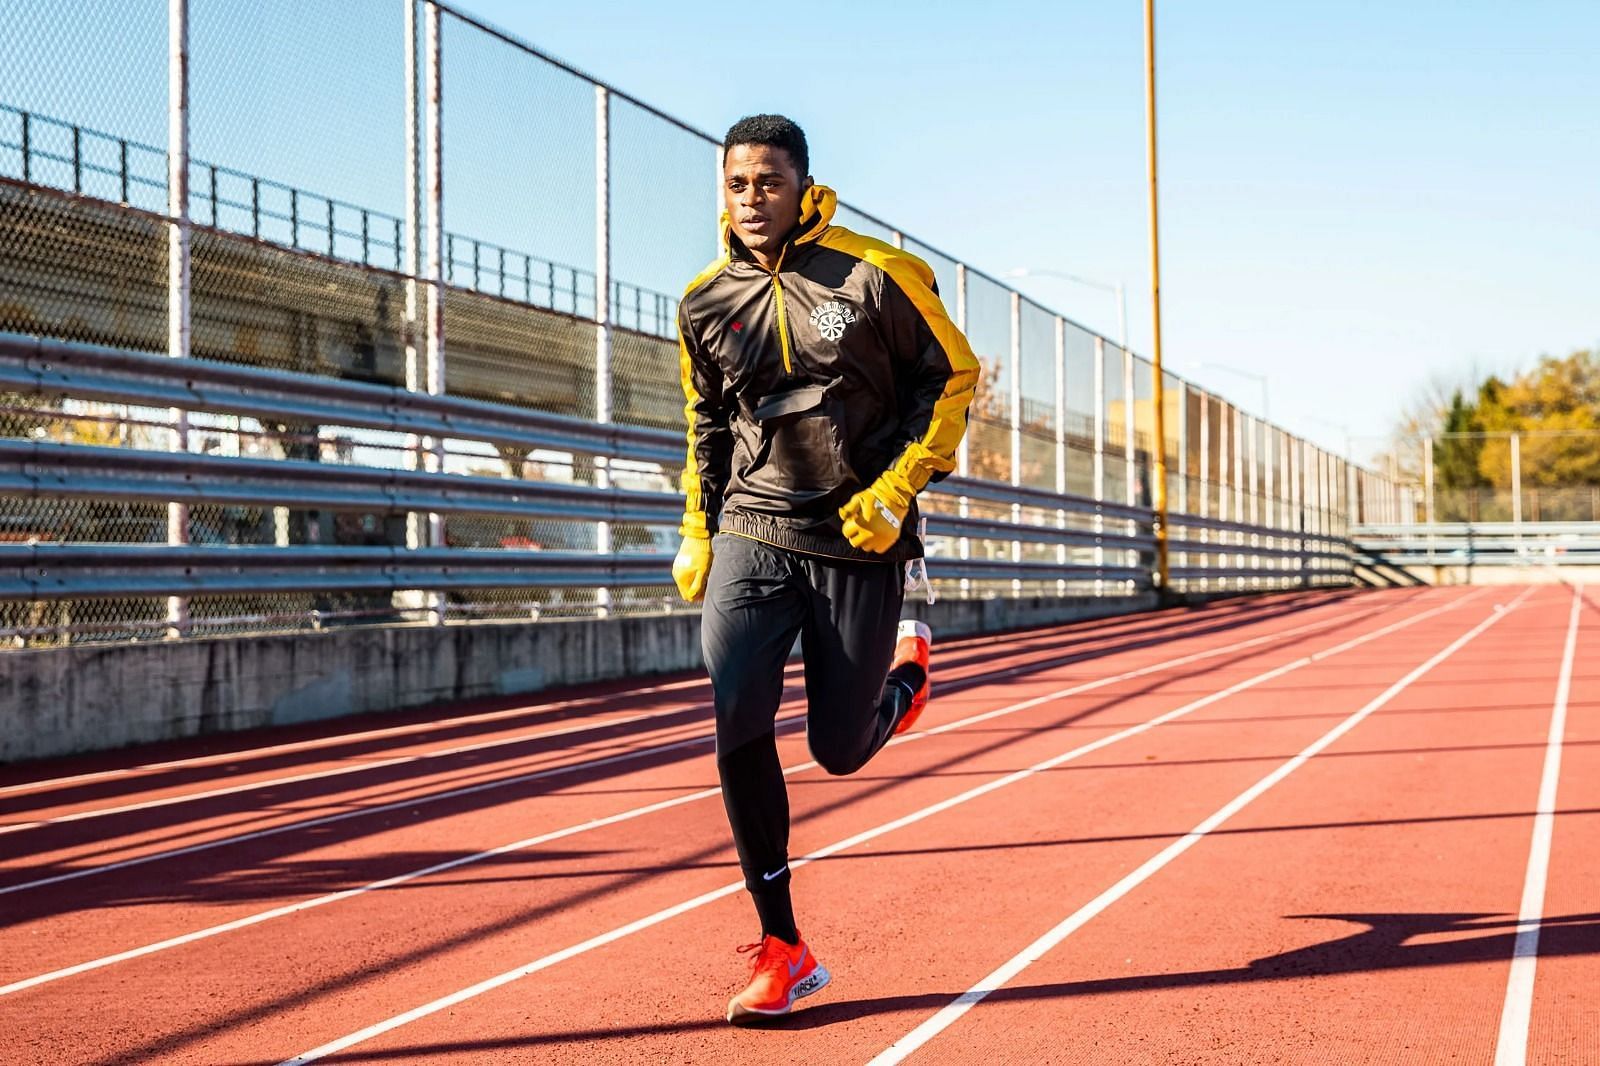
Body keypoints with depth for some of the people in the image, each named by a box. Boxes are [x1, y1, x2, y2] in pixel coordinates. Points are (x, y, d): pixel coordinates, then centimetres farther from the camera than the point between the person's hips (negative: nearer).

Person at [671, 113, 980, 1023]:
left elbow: (953, 375, 0)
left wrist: (898, 487, -10)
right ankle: (783, 950, 0)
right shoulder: (706, 302, 4)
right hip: (751, 536, 3)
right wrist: (698, 532, 15)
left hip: (859, 539, -2)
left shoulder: (877, 274, -8)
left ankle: (906, 666, 39)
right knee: (739, 732, -12)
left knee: (839, 748, 2)